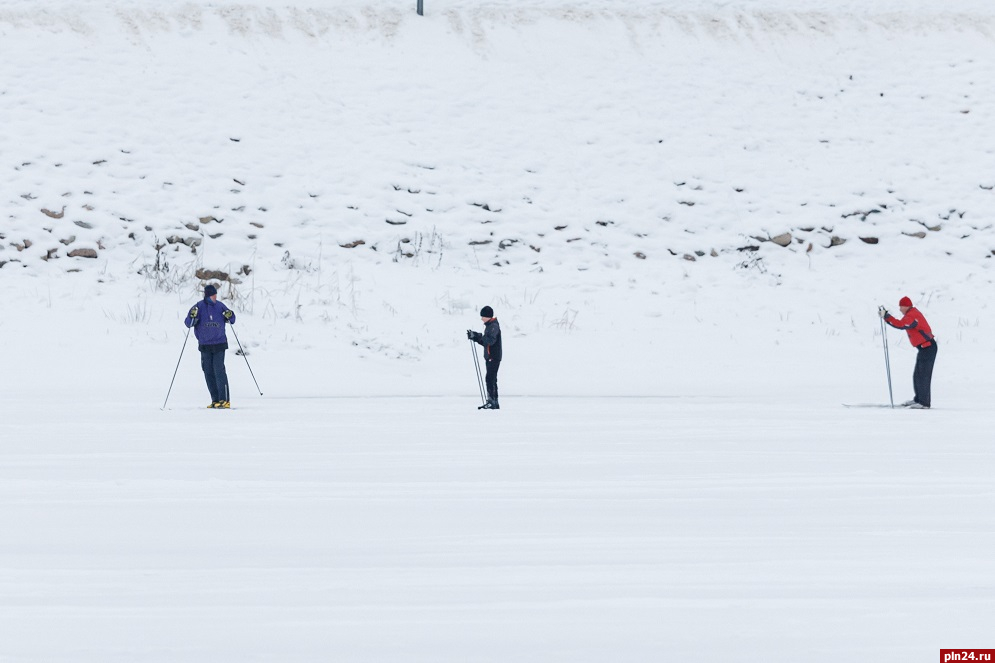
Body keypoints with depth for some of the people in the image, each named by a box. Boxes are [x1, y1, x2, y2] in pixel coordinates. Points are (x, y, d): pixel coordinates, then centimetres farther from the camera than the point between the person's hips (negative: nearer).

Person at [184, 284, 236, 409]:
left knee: (219, 370, -11)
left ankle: (225, 400, -12)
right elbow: (188, 323, -4)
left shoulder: (220, 306, 1)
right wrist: (192, 317, -24)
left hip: (219, 344, -1)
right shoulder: (199, 307, -3)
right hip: (205, 346, 1)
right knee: (208, 372, 3)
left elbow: (231, 321, 14)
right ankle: (215, 400, 10)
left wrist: (230, 316, -8)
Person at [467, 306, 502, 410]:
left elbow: (490, 340, -26)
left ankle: (491, 402, -18)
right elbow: (485, 342, 20)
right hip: (489, 357, 10)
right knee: (491, 380, 12)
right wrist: (475, 337, 8)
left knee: (490, 379, -15)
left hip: (494, 357, -10)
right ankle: (494, 403, 15)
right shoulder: (489, 326, 17)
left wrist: (478, 336, -26)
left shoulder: (494, 326, -13)